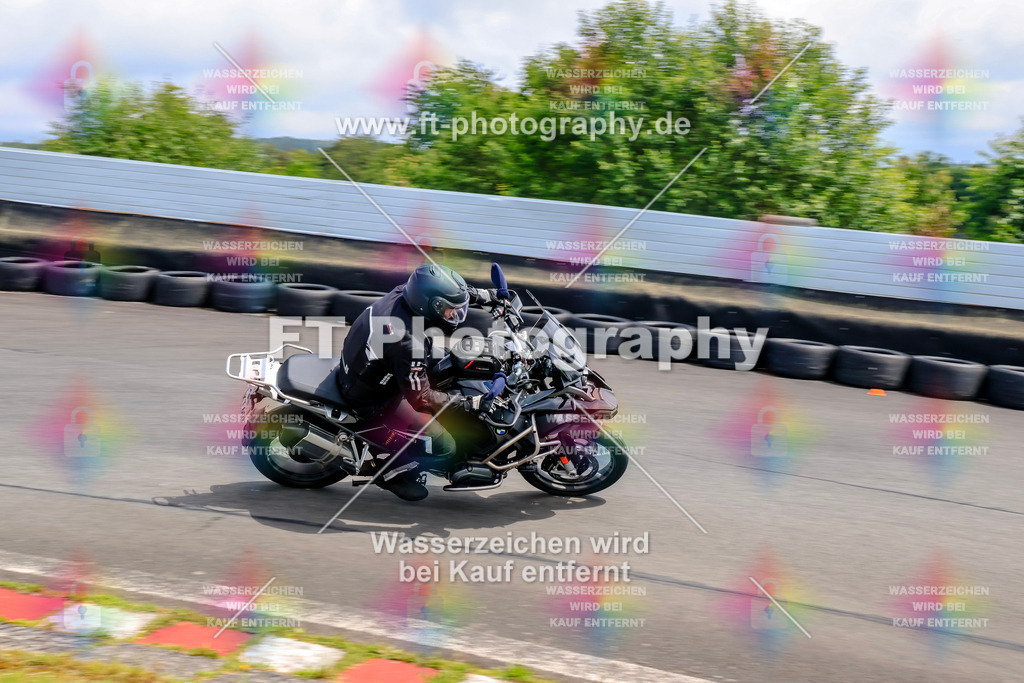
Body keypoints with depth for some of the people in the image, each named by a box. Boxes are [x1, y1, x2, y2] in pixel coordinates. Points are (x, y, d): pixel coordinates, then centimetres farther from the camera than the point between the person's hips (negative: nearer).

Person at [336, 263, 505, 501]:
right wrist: (469, 403, -21)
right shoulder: (408, 344, -38)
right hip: (372, 400, -8)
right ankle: (392, 472, 13)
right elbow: (420, 397, -25)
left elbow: (449, 290, 6)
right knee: (444, 446, -7)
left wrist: (486, 295, 5)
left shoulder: (404, 292, -17)